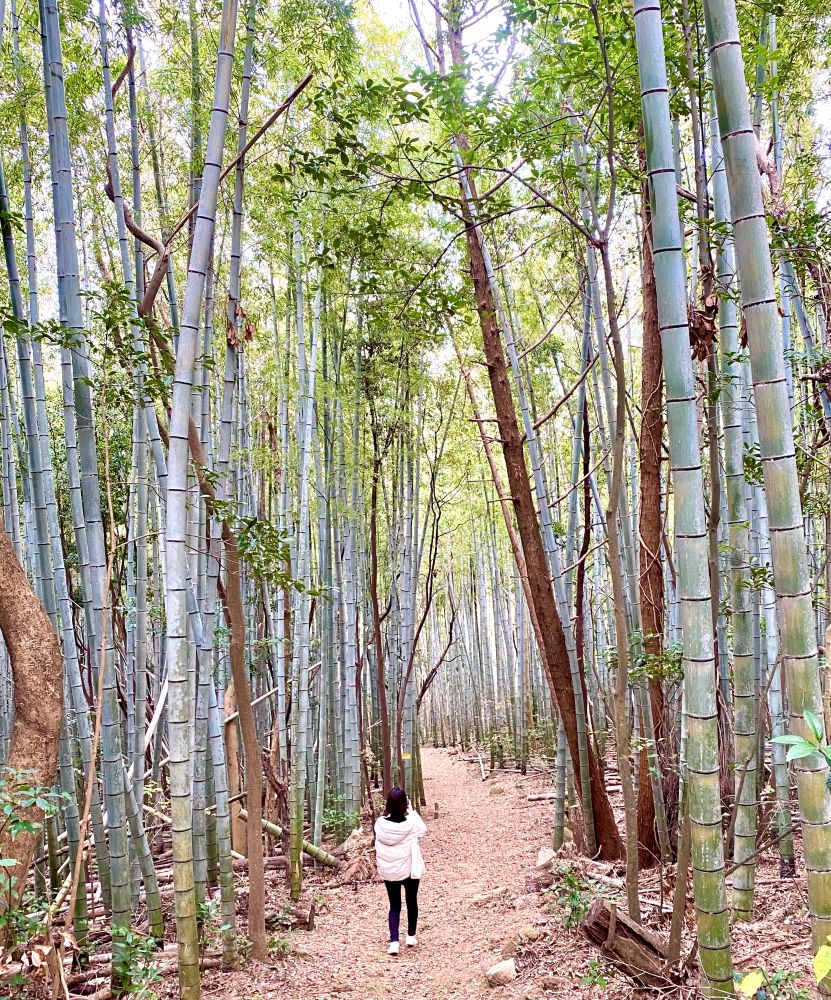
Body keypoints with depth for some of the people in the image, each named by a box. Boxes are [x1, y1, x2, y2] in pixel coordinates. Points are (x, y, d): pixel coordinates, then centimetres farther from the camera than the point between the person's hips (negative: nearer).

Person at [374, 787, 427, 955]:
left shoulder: (380, 823, -17)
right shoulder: (411, 824, -23)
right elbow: (423, 830, 0)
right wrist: (411, 810, -2)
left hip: (387, 871, 1)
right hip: (409, 870, -1)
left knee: (394, 905, 14)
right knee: (411, 902, 21)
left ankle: (394, 941, 1)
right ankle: (411, 937, 34)